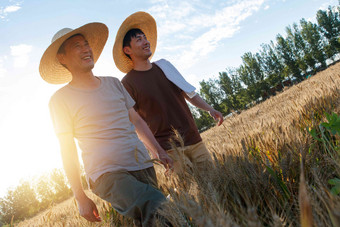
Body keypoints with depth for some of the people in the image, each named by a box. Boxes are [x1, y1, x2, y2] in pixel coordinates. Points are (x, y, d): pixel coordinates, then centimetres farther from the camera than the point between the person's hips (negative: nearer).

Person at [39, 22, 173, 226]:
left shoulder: (113, 83, 14)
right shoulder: (61, 99, 1)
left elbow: (137, 120, 19)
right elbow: (68, 151, 0)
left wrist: (158, 151, 10)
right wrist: (81, 197, -2)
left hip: (142, 166, 6)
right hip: (107, 174, -5)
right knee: (158, 207, -28)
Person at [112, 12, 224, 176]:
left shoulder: (164, 66, 12)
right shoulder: (128, 83, -5)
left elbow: (188, 92, 19)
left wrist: (209, 109, 9)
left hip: (193, 139, 6)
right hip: (169, 147, -5)